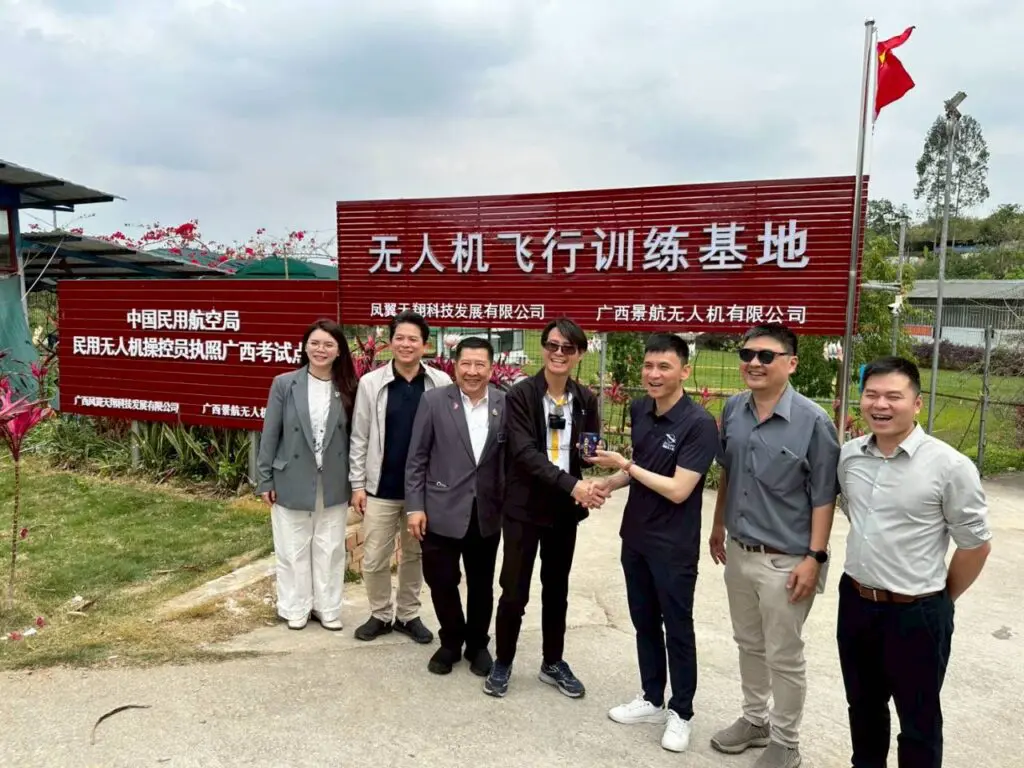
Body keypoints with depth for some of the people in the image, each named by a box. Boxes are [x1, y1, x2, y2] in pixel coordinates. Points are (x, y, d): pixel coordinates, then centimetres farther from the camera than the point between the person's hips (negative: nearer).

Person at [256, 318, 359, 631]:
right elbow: (270, 434, -3)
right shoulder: (284, 384, -6)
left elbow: (353, 437, 1)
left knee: (330, 550, 11)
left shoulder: (347, 390, -2)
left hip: (333, 485, 2)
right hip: (292, 482, -1)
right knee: (293, 549, 11)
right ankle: (296, 608, 27)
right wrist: (265, 480, -4)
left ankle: (327, 608, 26)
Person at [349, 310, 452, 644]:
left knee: (415, 555, 15)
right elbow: (359, 438, 0)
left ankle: (408, 615, 33)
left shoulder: (442, 383, -4)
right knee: (374, 559, 7)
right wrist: (357, 483, -2)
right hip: (381, 487, 0)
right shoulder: (371, 382, -4)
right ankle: (380, 614, 29)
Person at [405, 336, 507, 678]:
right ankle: (451, 642, 34)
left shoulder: (506, 404, -2)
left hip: (487, 513, 1)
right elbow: (417, 458, -3)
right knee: (442, 583, 9)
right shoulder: (434, 400, -5)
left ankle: (477, 644, 37)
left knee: (482, 585, 15)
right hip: (442, 511, -1)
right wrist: (415, 506, -7)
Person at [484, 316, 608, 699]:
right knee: (514, 592, 3)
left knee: (556, 589, 16)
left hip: (565, 509, 4)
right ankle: (502, 663, 26)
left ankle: (553, 663, 34)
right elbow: (524, 453, -20)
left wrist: (589, 487, -18)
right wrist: (572, 485, -29)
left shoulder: (586, 399, 1)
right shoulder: (520, 395, -11)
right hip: (525, 507, -4)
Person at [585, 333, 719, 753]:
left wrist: (626, 466, -18)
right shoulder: (639, 410, 1)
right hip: (635, 536, 7)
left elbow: (678, 490, -23)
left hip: (674, 546, -7)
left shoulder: (699, 424, -20)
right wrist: (608, 484, -3)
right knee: (644, 622, 18)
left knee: (677, 629, 9)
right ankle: (652, 700, 37)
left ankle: (680, 713, 28)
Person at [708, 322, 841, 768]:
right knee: (749, 644, 21)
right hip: (738, 551, 6)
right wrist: (718, 526, 16)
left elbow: (824, 496, -14)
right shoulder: (733, 410, 0)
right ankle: (754, 719, 42)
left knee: (784, 656, 10)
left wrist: (814, 557, -15)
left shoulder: (813, 422, -18)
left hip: (785, 560, -6)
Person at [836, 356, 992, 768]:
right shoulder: (849, 455, -2)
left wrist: (943, 598, 3)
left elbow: (975, 544, -8)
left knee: (918, 721, 15)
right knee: (863, 707, 24)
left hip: (916, 612, -5)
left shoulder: (949, 466, -18)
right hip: (855, 601, 5)